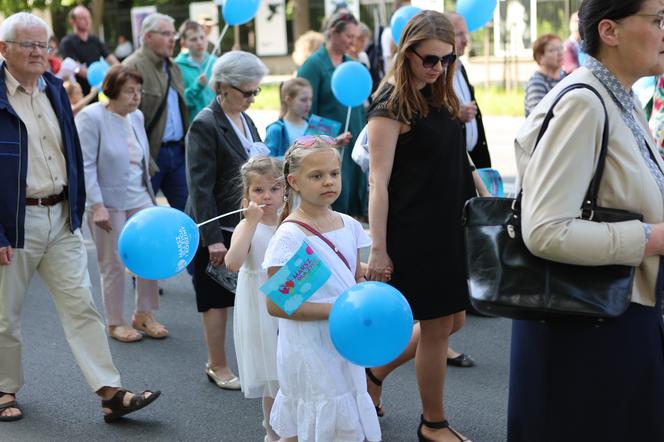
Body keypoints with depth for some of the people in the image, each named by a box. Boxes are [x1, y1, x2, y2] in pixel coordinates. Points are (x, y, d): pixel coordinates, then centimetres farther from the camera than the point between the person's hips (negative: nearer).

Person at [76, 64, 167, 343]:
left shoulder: (136, 117, 8)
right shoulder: (91, 117, -13)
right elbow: (86, 165, -16)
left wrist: (150, 195, 18)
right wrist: (97, 205, -21)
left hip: (140, 199, 6)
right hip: (109, 203, -6)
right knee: (113, 265, 4)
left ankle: (144, 315, 21)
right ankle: (115, 323, 19)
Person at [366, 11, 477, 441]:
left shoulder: (440, 98, 9)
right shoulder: (391, 106, -14)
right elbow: (379, 182, -17)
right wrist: (379, 251, -18)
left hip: (448, 228, 8)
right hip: (414, 233, -8)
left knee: (454, 320, 14)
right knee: (437, 326, 1)